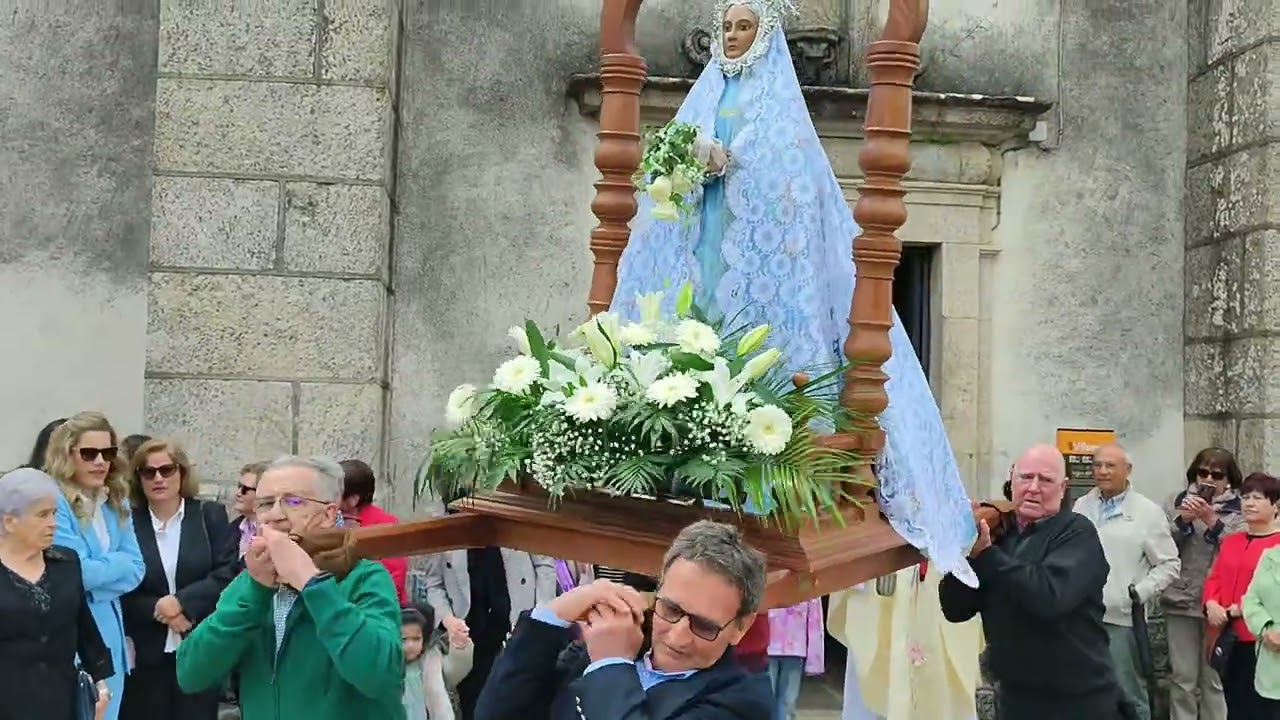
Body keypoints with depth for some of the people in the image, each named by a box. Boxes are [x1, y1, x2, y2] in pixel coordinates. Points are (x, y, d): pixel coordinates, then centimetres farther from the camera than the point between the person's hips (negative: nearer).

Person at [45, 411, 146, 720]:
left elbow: (136, 569, 5)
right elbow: (77, 573, -17)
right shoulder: (54, 501, -13)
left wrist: (97, 572, -10)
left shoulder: (117, 503, 10)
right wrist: (117, 563, -2)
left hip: (109, 632, 7)